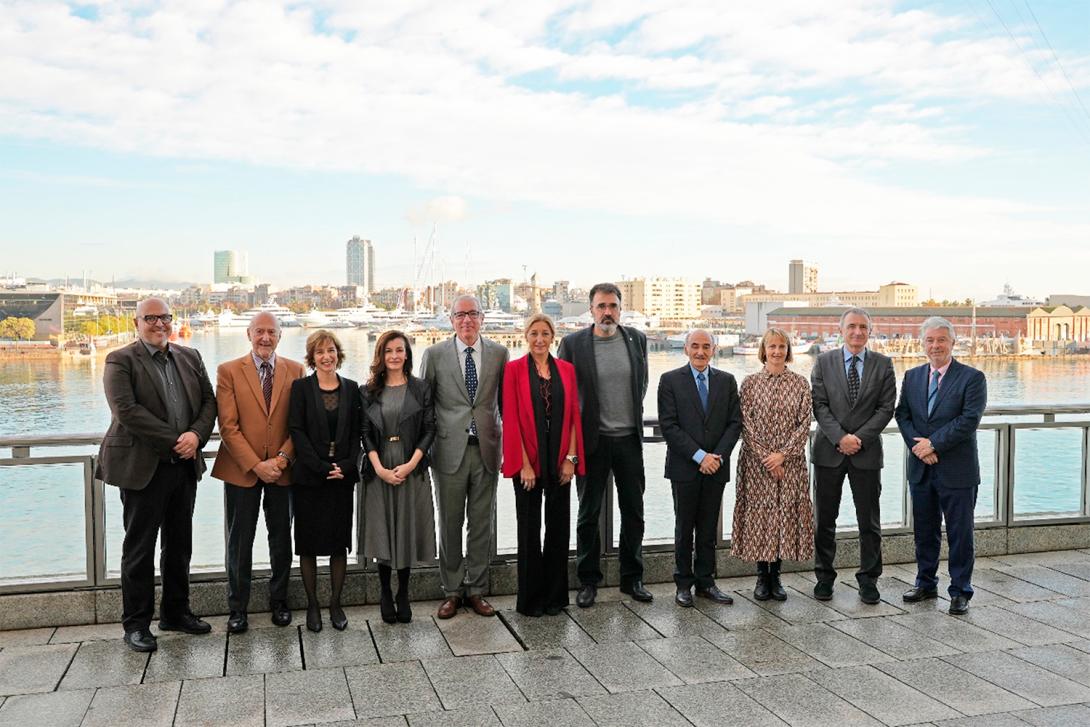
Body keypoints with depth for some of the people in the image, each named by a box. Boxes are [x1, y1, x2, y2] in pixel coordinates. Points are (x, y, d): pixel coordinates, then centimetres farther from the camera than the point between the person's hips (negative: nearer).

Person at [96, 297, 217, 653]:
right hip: (143, 468, -5)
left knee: (179, 544, 14)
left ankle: (175, 612, 27)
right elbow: (126, 410, -17)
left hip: (184, 465, 5)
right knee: (139, 548, 4)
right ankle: (136, 624, 14)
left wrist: (196, 434, -12)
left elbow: (209, 400, 8)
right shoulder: (120, 361, -5)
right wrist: (174, 440, -17)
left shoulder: (190, 357, 12)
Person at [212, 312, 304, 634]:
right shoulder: (229, 371, -2)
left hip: (282, 469, 2)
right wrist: (255, 465, -15)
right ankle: (238, 608, 19)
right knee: (239, 542, 6)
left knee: (281, 539, 11)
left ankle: (279, 602, 27)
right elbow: (228, 426, -8)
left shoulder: (295, 371, 3)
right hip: (242, 470, -2)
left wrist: (282, 458, -12)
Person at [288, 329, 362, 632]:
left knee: (339, 541, 5)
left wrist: (346, 465, -9)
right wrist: (322, 467, -13)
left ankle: (335, 603, 16)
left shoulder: (351, 389, 7)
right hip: (309, 477, -2)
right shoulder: (301, 387, 0)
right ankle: (312, 605, 15)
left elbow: (356, 433, 6)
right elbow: (296, 431, -6)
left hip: (342, 475, 2)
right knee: (309, 542, 4)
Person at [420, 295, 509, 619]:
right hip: (449, 450, -1)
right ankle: (452, 591, 19)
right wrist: (425, 447, 1)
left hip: (487, 448, 1)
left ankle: (476, 590, 20)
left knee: (482, 524, 8)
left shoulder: (499, 353, 5)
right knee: (450, 524, 6)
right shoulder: (435, 355, 0)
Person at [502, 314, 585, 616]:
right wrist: (524, 463, -12)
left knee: (558, 525, 8)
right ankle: (531, 598, 16)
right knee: (530, 527, 5)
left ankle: (555, 595, 20)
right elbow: (511, 419, -7)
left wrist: (571, 458, -3)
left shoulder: (566, 370, 7)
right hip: (528, 458, -3)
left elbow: (574, 416, 6)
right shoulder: (514, 369, -3)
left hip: (560, 458, 3)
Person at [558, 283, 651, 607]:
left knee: (633, 511, 10)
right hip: (592, 440, -3)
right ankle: (588, 581, 18)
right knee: (589, 513, 6)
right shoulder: (573, 343, -6)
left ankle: (632, 577, 24)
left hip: (630, 438, 3)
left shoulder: (637, 339, 3)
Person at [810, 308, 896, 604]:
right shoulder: (824, 362, 3)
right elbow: (819, 405, -3)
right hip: (829, 451, 0)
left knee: (869, 521, 6)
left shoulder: (883, 364, 3)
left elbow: (886, 408, -2)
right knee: (825, 519, 7)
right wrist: (840, 437, -14)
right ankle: (824, 576, 19)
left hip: (867, 452, 0)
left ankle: (868, 579, 17)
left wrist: (859, 438, -12)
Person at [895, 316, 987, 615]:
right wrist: (918, 445, -11)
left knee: (960, 534, 4)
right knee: (924, 531, 15)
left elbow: (969, 419, -15)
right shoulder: (912, 377, 9)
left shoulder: (972, 377, -6)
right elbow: (902, 414, 5)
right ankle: (926, 583, 28)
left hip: (957, 470, -4)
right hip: (921, 469, 5)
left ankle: (960, 591, 14)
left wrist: (933, 443, -17)